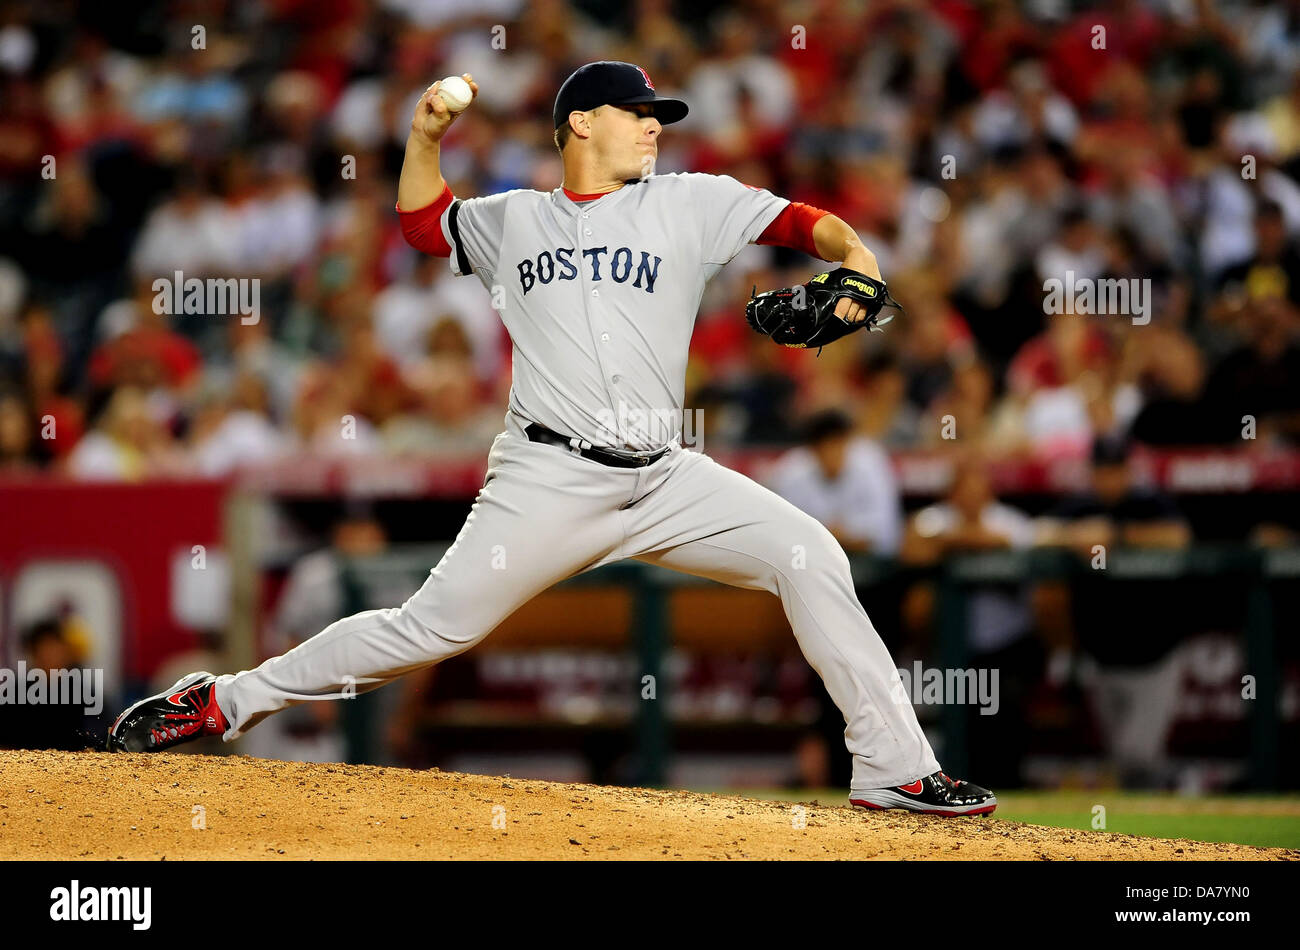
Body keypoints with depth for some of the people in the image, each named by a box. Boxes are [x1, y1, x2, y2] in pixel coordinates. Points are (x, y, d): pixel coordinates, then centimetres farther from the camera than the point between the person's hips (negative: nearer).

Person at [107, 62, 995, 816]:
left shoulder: (689, 204, 10)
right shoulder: (514, 220, 13)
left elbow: (800, 219, 3)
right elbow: (424, 221, 28)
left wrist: (851, 254, -18)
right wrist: (425, 137, 12)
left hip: (664, 478, 2)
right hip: (549, 479, -2)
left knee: (811, 558, -11)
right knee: (434, 628, -7)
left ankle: (895, 768, -5)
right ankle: (224, 701, 6)